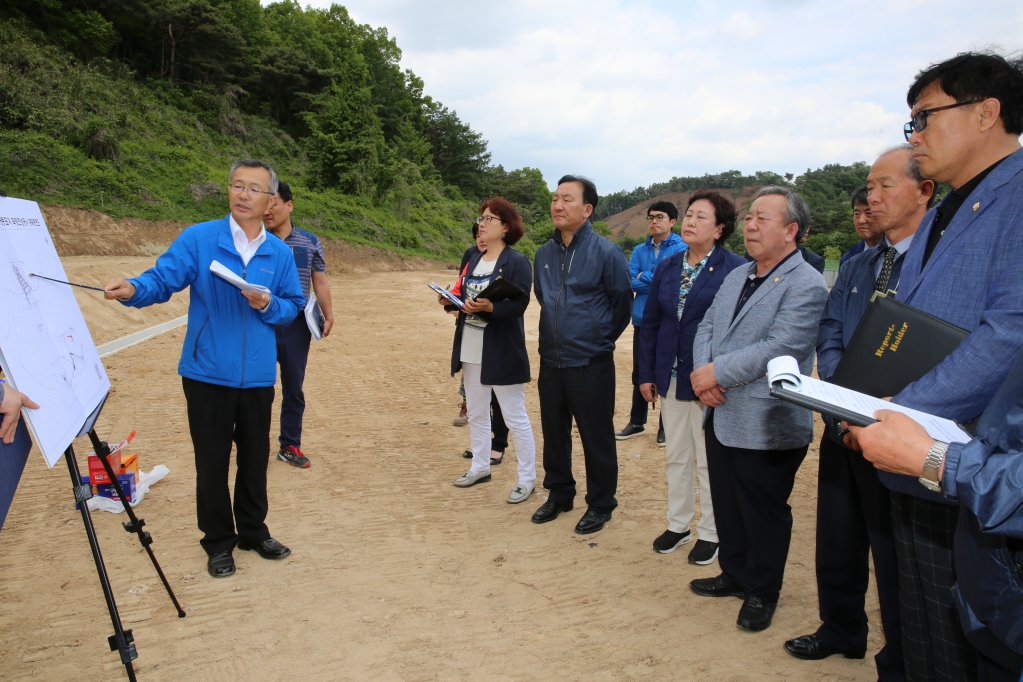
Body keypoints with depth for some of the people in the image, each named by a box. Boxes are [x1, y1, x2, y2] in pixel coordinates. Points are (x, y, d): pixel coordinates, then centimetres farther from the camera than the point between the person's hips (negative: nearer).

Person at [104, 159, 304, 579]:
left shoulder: (280, 254, 4)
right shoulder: (198, 239, -5)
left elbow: (293, 306, 7)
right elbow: (163, 279, -12)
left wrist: (269, 305, -14)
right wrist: (134, 289, -33)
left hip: (258, 376, 3)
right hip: (207, 374, -2)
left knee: (255, 457, 15)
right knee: (212, 460, 8)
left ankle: (253, 531, 34)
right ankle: (219, 542, 25)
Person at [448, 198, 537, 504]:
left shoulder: (517, 262, -11)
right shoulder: (474, 260, 12)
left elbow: (519, 304, -19)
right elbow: (463, 295, 15)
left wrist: (489, 307, -34)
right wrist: (454, 302, -7)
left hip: (501, 352, -8)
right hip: (471, 349, 8)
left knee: (515, 417, 0)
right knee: (476, 412, 18)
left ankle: (527, 478, 11)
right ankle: (480, 467, 34)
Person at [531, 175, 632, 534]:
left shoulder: (606, 252, -11)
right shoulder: (543, 254, 5)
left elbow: (623, 303, -2)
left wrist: (600, 339, 7)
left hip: (591, 363, -5)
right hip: (551, 361, 6)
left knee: (597, 438, 5)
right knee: (554, 433, 16)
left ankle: (600, 505, 22)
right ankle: (559, 494, 34)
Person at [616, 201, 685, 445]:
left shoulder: (681, 249, -5)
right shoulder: (640, 251, 9)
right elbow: (630, 281, -2)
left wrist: (644, 278, -6)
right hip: (642, 321, 4)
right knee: (640, 373, 12)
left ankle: (665, 426, 19)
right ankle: (637, 422, 26)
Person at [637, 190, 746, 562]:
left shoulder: (735, 268, -10)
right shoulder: (667, 268, 7)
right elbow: (650, 322, 10)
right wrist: (647, 374, 6)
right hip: (672, 376, 5)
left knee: (709, 459, 7)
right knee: (675, 455, 15)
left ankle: (710, 533, 23)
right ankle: (678, 524, 31)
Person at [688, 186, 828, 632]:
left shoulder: (806, 286, -14)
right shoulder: (737, 276, 13)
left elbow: (780, 348, -24)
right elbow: (706, 327, 9)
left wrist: (718, 371, -20)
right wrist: (702, 374, -9)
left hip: (767, 426, -8)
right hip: (722, 416, 8)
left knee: (764, 515, 9)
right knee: (726, 506, 20)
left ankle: (761, 594, 28)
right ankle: (735, 575, 39)